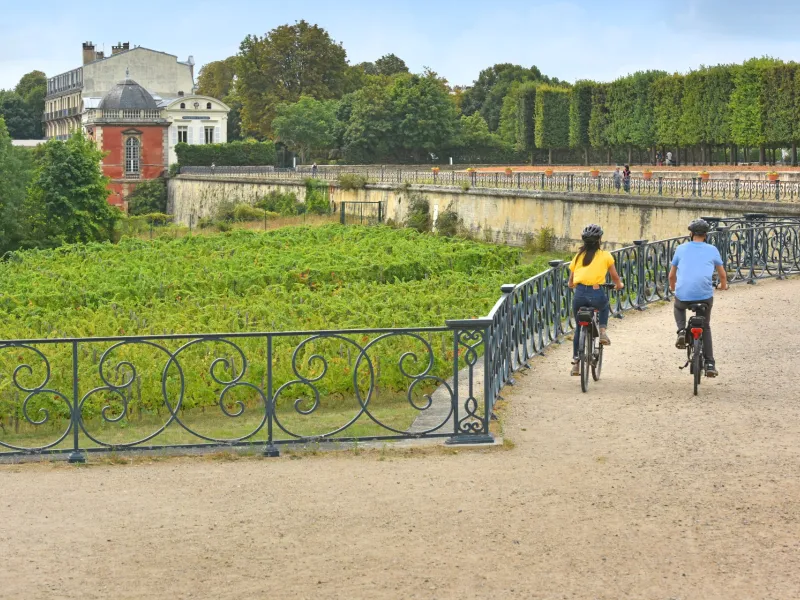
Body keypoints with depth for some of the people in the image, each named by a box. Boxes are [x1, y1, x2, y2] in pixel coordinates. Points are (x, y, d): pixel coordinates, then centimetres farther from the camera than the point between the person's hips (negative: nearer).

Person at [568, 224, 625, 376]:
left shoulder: (578, 256, 12)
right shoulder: (605, 256, 5)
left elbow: (570, 283, 16)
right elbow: (615, 277, 15)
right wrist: (619, 285, 37)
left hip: (579, 295, 2)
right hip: (597, 294, -2)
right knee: (605, 306, 36)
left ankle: (575, 362, 18)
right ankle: (603, 331, 14)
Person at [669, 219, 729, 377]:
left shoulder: (681, 248, 10)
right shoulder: (712, 250, 9)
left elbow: (672, 275, 18)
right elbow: (723, 275, 19)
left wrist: (672, 287, 40)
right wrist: (723, 285, 42)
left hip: (683, 294, 0)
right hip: (705, 295, 0)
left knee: (679, 308, 36)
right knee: (705, 328, 21)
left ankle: (682, 331, 8)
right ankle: (710, 364, 12)